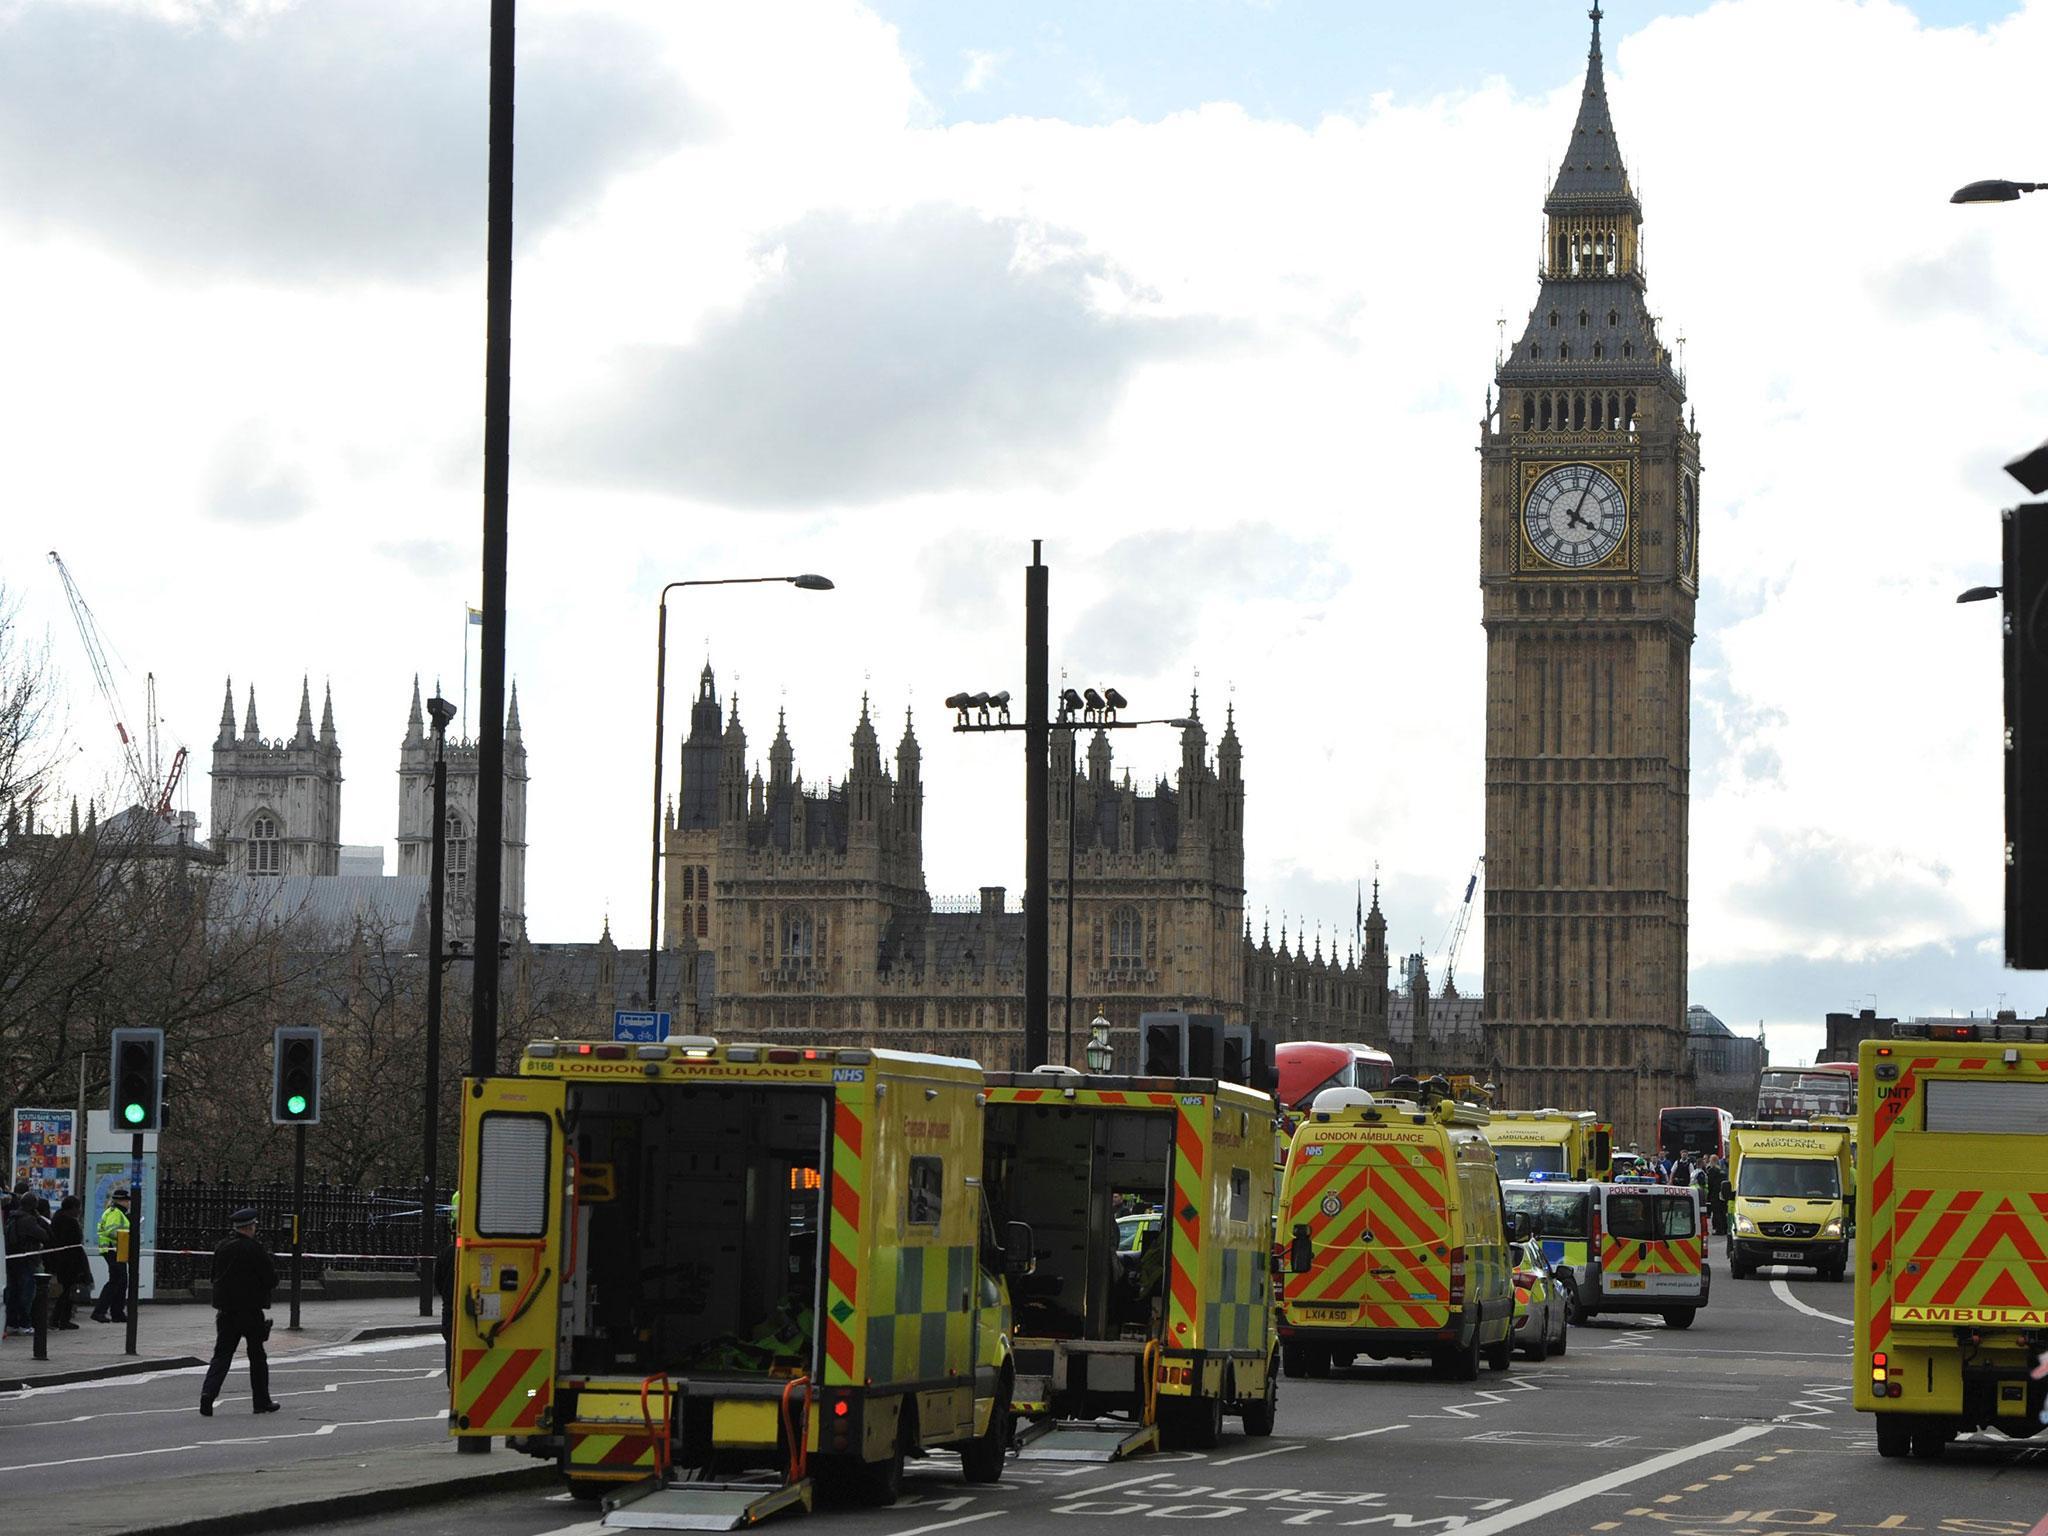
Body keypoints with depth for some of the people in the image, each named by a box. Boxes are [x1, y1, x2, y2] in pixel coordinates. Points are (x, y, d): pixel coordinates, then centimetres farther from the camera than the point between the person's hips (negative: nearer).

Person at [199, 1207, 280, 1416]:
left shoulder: (221, 1248, 4)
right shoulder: (256, 1250, -14)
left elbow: (215, 1276, 14)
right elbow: (272, 1280, -11)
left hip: (225, 1311, 4)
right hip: (251, 1311, -4)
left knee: (221, 1355, 5)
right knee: (257, 1357, 10)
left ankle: (208, 1394, -14)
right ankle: (262, 1401, 18)